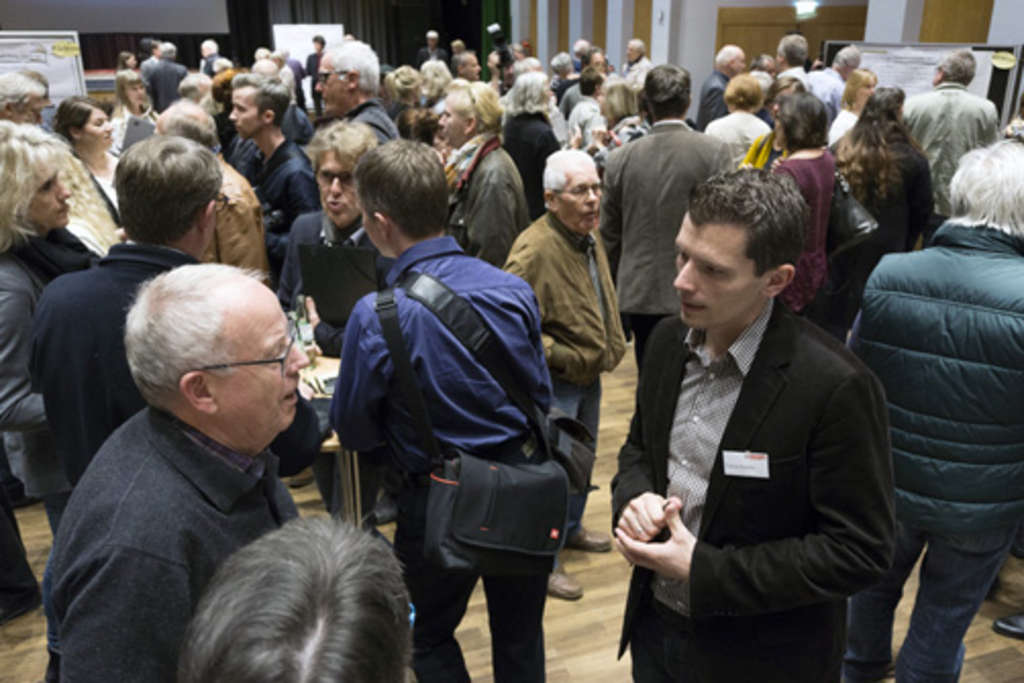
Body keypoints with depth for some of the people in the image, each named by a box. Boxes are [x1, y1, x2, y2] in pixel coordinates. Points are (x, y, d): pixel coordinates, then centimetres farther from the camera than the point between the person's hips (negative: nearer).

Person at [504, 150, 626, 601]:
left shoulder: (589, 236, 5)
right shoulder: (535, 249, -27)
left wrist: (609, 347, 15)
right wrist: (555, 353, -24)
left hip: (589, 373, 9)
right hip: (554, 381, -9)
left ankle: (570, 529, 47)